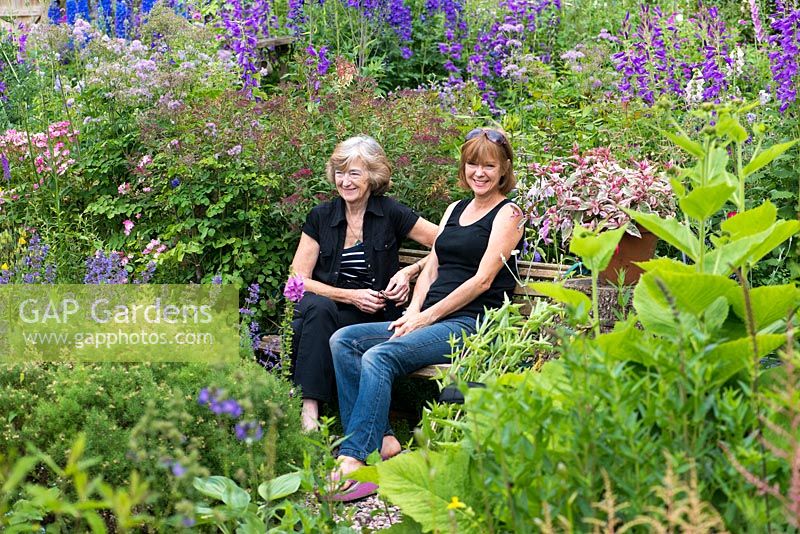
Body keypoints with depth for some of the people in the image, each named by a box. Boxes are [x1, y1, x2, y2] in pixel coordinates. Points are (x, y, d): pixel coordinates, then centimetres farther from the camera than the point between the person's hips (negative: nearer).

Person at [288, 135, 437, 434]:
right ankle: (308, 408, -38)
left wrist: (411, 271, -10)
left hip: (370, 320, -2)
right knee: (317, 306, -35)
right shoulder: (320, 217, 8)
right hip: (325, 310, 2)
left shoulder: (391, 215, 2)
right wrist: (350, 295, -9)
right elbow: (298, 280, 2)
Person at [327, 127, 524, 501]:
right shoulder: (455, 210, 24)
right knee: (344, 340, -12)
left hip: (471, 324, -8)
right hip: (428, 318, 8)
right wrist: (413, 311, 0)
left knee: (379, 357, -29)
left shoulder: (508, 214, 1)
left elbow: (483, 279, -9)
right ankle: (379, 439, -20)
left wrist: (427, 316, -12)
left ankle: (353, 460, -34)